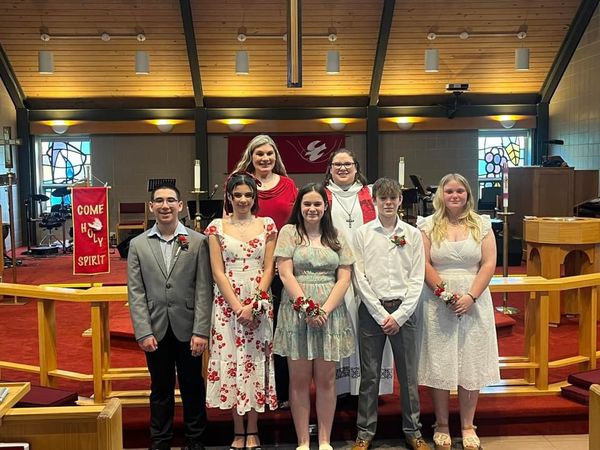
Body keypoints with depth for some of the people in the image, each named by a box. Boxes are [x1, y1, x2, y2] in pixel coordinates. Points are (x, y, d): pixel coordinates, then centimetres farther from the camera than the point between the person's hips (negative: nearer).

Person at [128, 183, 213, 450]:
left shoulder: (197, 242, -2)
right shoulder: (138, 245, 3)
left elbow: (204, 290, -5)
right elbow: (136, 293, 0)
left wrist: (201, 331, -10)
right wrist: (143, 332, -8)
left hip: (187, 328, -1)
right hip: (156, 329, 1)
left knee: (193, 387, 11)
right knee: (160, 389, 13)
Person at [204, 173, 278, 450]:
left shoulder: (267, 225, 4)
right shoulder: (217, 227, 2)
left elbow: (268, 269, 1)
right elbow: (218, 272, -2)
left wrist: (253, 304, -10)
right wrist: (238, 307, -11)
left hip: (259, 304, 0)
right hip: (228, 303, 0)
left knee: (256, 362, 5)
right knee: (230, 362, 3)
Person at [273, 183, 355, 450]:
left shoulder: (336, 237, 11)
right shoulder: (289, 232, 4)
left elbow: (344, 278, 5)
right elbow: (286, 274, -4)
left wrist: (325, 309, -9)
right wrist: (307, 307, -12)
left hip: (331, 313, 2)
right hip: (297, 312, -2)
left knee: (326, 380, 6)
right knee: (299, 380, 3)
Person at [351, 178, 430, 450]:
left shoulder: (413, 234, 4)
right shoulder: (362, 234, 2)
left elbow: (417, 279, 1)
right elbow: (359, 278, -2)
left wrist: (399, 315, -8)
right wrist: (381, 314, -8)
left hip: (405, 309, 1)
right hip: (371, 310, 0)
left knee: (408, 374, 7)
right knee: (369, 375, 5)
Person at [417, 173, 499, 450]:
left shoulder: (481, 225, 6)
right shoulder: (428, 225, 3)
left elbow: (489, 264, -1)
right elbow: (424, 264, -4)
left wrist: (470, 297, -12)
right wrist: (445, 295, -13)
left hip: (474, 303, 1)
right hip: (437, 303, -1)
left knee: (471, 364, 6)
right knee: (439, 364, 4)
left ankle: (468, 426, 19)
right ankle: (441, 425, 18)